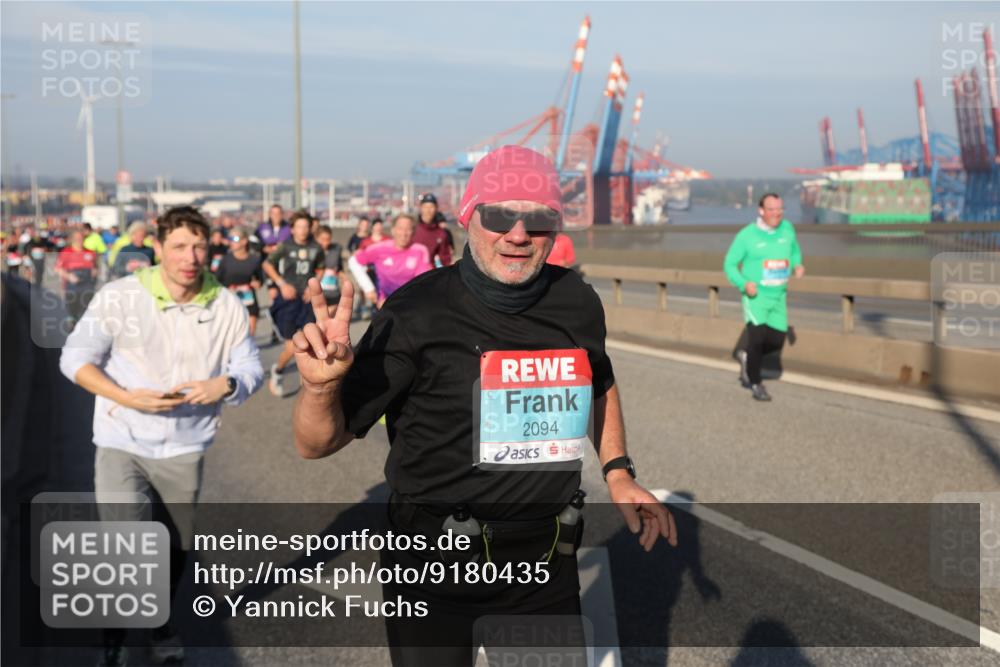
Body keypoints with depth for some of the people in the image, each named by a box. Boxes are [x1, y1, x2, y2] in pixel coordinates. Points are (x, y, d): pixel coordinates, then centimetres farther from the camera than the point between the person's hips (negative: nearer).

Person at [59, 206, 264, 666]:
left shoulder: (227, 307, -7)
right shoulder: (119, 297, -14)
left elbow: (251, 368, 0)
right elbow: (75, 358, -8)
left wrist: (225, 385, -24)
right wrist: (127, 398, -22)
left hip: (185, 449, 3)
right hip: (122, 443, -3)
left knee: (176, 548, 18)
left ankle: (161, 624, 46)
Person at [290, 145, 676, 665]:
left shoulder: (578, 303, -3)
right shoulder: (416, 314, -17)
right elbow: (318, 443, -13)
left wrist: (617, 472, 10)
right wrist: (321, 385, -33)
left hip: (547, 560, 4)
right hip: (435, 563, -4)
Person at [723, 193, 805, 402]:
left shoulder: (787, 228, 3)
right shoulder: (746, 235, -9)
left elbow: (795, 250, 20)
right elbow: (730, 264, -3)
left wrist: (797, 266, -3)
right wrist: (744, 283, -20)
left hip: (778, 297, 5)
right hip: (755, 296, -5)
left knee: (776, 342, 5)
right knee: (757, 337, -13)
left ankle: (747, 357, 35)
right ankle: (756, 383, 8)